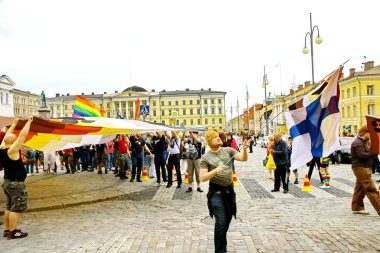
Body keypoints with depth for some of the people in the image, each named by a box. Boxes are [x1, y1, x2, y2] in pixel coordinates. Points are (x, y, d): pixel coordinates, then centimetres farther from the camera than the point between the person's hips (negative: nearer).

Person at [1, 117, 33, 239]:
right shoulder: (12, 151, -20)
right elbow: (23, 135, -22)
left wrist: (15, 123, 24)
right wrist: (29, 121, -14)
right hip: (16, 183, -9)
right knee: (16, 208, -3)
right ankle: (12, 232, 1)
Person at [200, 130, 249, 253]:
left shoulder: (228, 150, 0)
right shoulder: (205, 158, -8)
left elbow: (243, 158, -9)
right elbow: (203, 177, -12)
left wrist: (245, 149, -29)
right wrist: (215, 170, -27)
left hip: (229, 189, 5)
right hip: (216, 192, -4)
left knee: (228, 220, 18)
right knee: (221, 223, -9)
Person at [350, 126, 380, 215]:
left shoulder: (364, 142, 18)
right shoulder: (357, 143, -14)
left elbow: (368, 153, 16)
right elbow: (362, 155, -23)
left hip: (364, 168, 10)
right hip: (361, 168, -10)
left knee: (359, 188, 13)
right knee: (371, 189, -10)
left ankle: (356, 208, 19)